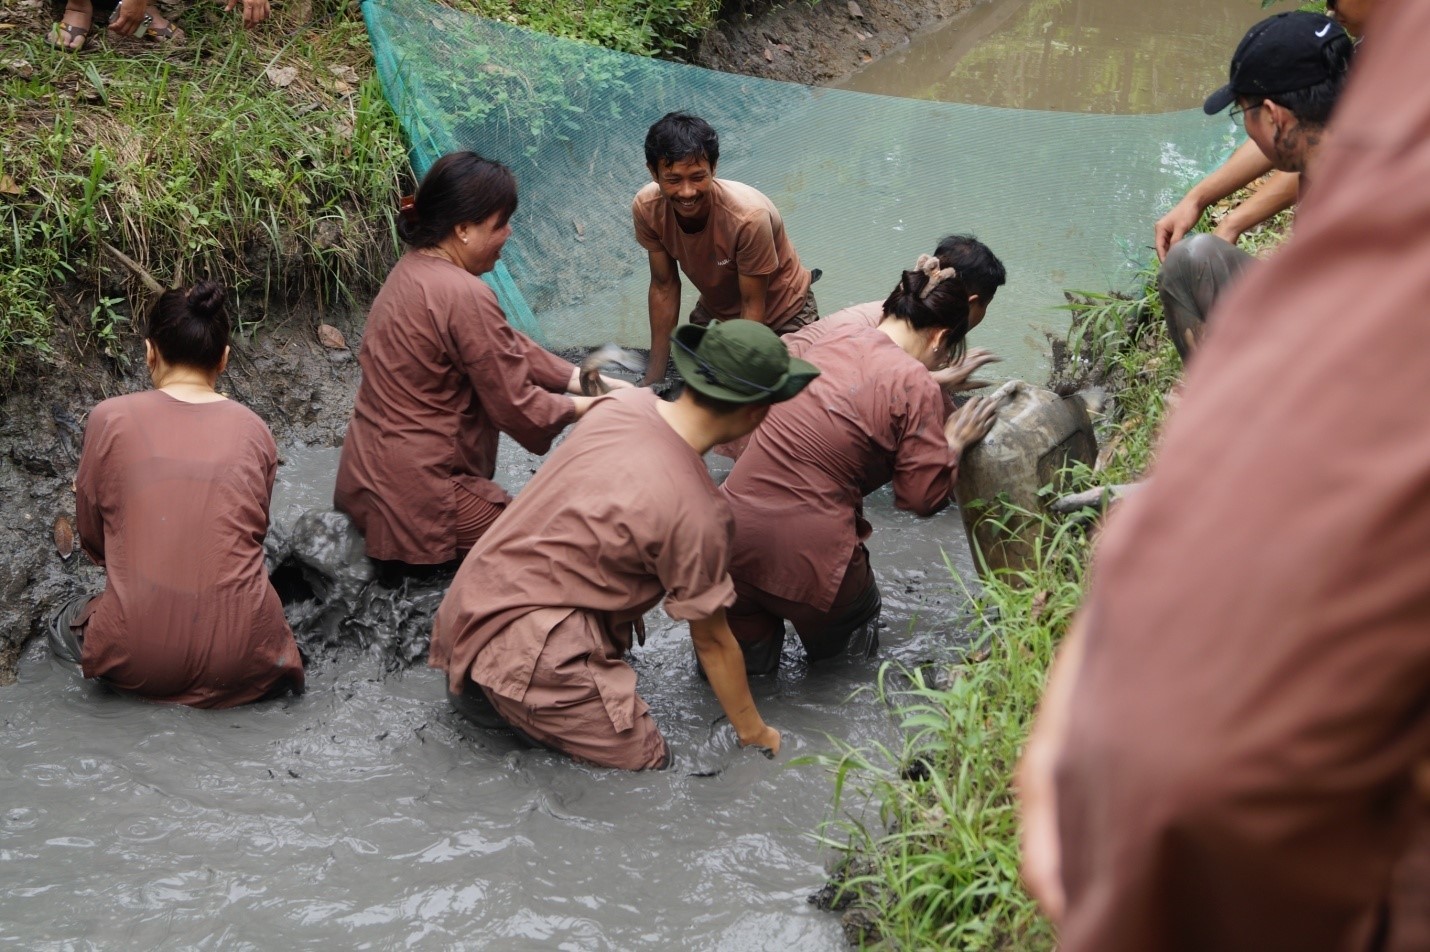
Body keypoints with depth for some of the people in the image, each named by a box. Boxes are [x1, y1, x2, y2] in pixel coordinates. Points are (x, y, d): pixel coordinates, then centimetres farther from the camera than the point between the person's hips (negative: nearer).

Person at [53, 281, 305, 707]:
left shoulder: (110, 419, -3)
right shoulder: (253, 430, 2)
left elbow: (92, 538, 8)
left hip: (137, 659, 0)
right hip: (239, 658, 0)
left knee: (70, 622, 34)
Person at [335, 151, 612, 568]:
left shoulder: (415, 268, 6)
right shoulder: (464, 296, -24)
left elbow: (510, 349, 10)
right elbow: (517, 408, -17)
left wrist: (582, 380, 5)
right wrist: (583, 407, -1)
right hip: (413, 497, -9)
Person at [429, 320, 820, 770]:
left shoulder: (625, 402, -3)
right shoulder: (695, 513, -21)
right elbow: (712, 640, -8)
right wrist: (755, 734, 7)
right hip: (519, 639, -8)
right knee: (644, 758, -2)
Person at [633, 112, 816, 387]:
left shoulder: (748, 216, -39)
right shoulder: (646, 208, -25)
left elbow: (753, 306, -27)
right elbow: (664, 286, -11)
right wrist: (655, 375, -10)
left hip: (782, 315, -4)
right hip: (715, 310, 4)